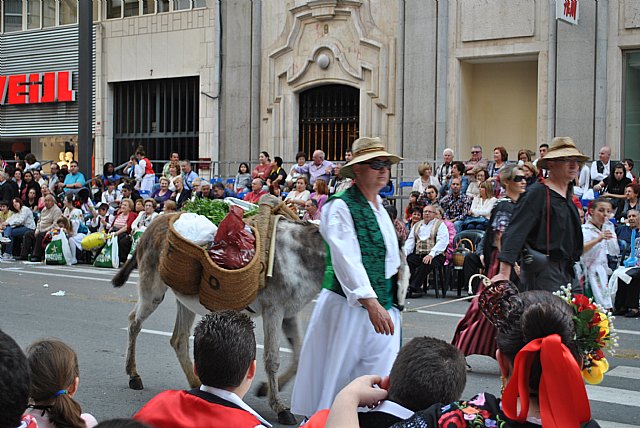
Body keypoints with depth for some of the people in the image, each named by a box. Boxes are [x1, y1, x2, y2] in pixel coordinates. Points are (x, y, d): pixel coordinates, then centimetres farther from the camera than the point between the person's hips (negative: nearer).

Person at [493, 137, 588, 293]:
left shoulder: (568, 194, 16)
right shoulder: (537, 193, -12)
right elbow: (515, 232, -21)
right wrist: (504, 273, -30)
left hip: (568, 272, 9)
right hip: (543, 272, -8)